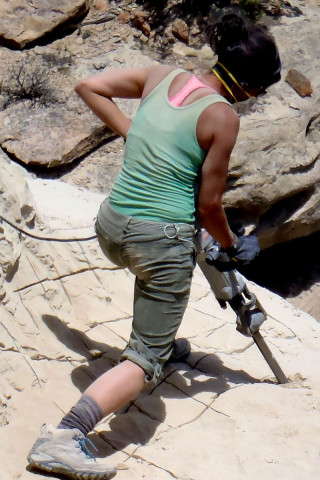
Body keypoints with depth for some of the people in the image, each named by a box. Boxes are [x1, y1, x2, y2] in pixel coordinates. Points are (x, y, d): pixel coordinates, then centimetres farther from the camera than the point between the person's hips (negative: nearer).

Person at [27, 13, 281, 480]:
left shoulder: (161, 75, 3)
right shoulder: (223, 117, -13)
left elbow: (88, 86, 11)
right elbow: (209, 205, -7)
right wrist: (233, 246, 11)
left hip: (110, 227, 7)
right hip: (162, 240, -7)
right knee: (146, 360, 1)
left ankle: (159, 341, 57)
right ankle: (63, 437, -17)